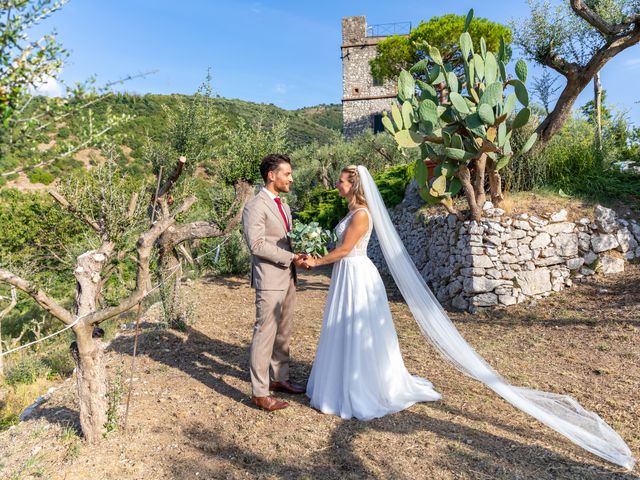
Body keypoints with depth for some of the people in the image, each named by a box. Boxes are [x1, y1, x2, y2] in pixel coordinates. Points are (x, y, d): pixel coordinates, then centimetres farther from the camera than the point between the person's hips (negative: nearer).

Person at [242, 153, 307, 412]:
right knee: (265, 334, -1)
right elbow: (257, 244, -19)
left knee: (283, 333, 16)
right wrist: (291, 258, -18)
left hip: (287, 278, 9)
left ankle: (279, 378, 30)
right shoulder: (255, 206, -12)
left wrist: (300, 255, 0)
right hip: (269, 280, -9)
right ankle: (259, 392, 10)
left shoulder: (284, 206, 17)